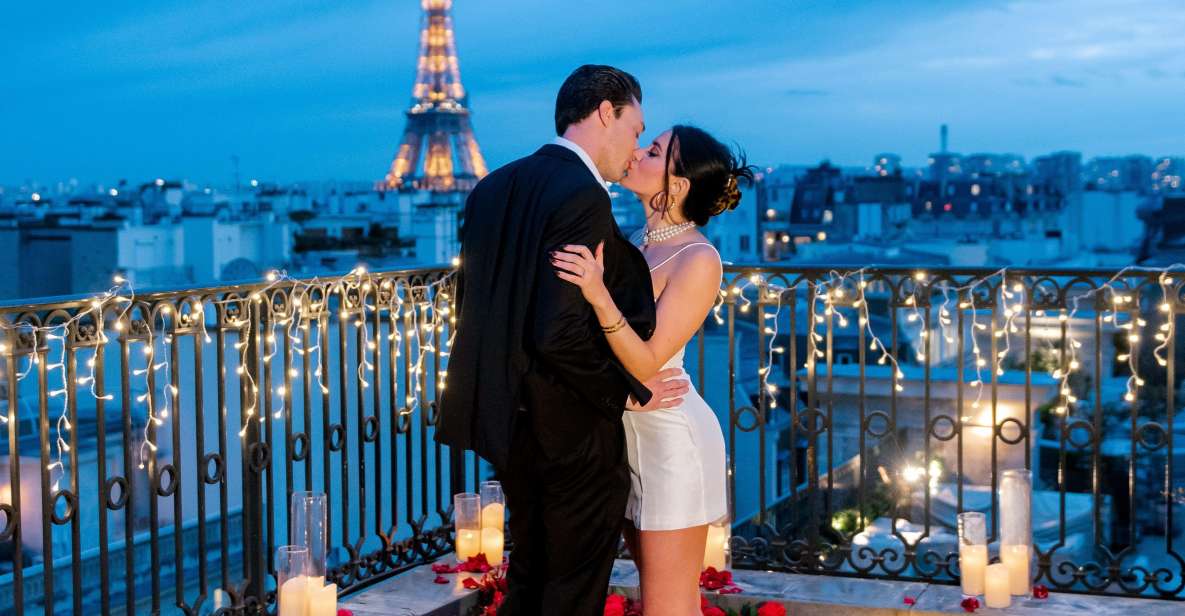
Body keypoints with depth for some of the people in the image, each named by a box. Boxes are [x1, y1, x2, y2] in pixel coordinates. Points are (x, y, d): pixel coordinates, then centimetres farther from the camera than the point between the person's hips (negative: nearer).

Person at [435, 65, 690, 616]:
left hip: (510, 421, 8)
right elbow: (560, 334, -25)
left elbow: (470, 306, 10)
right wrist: (627, 393, -12)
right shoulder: (584, 198, -19)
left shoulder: (493, 188, 7)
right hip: (573, 433, -8)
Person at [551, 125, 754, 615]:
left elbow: (647, 362, -22)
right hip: (630, 435, 8)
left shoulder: (698, 259, -16)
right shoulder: (638, 242, 8)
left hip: (670, 437, -8)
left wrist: (599, 296, -33)